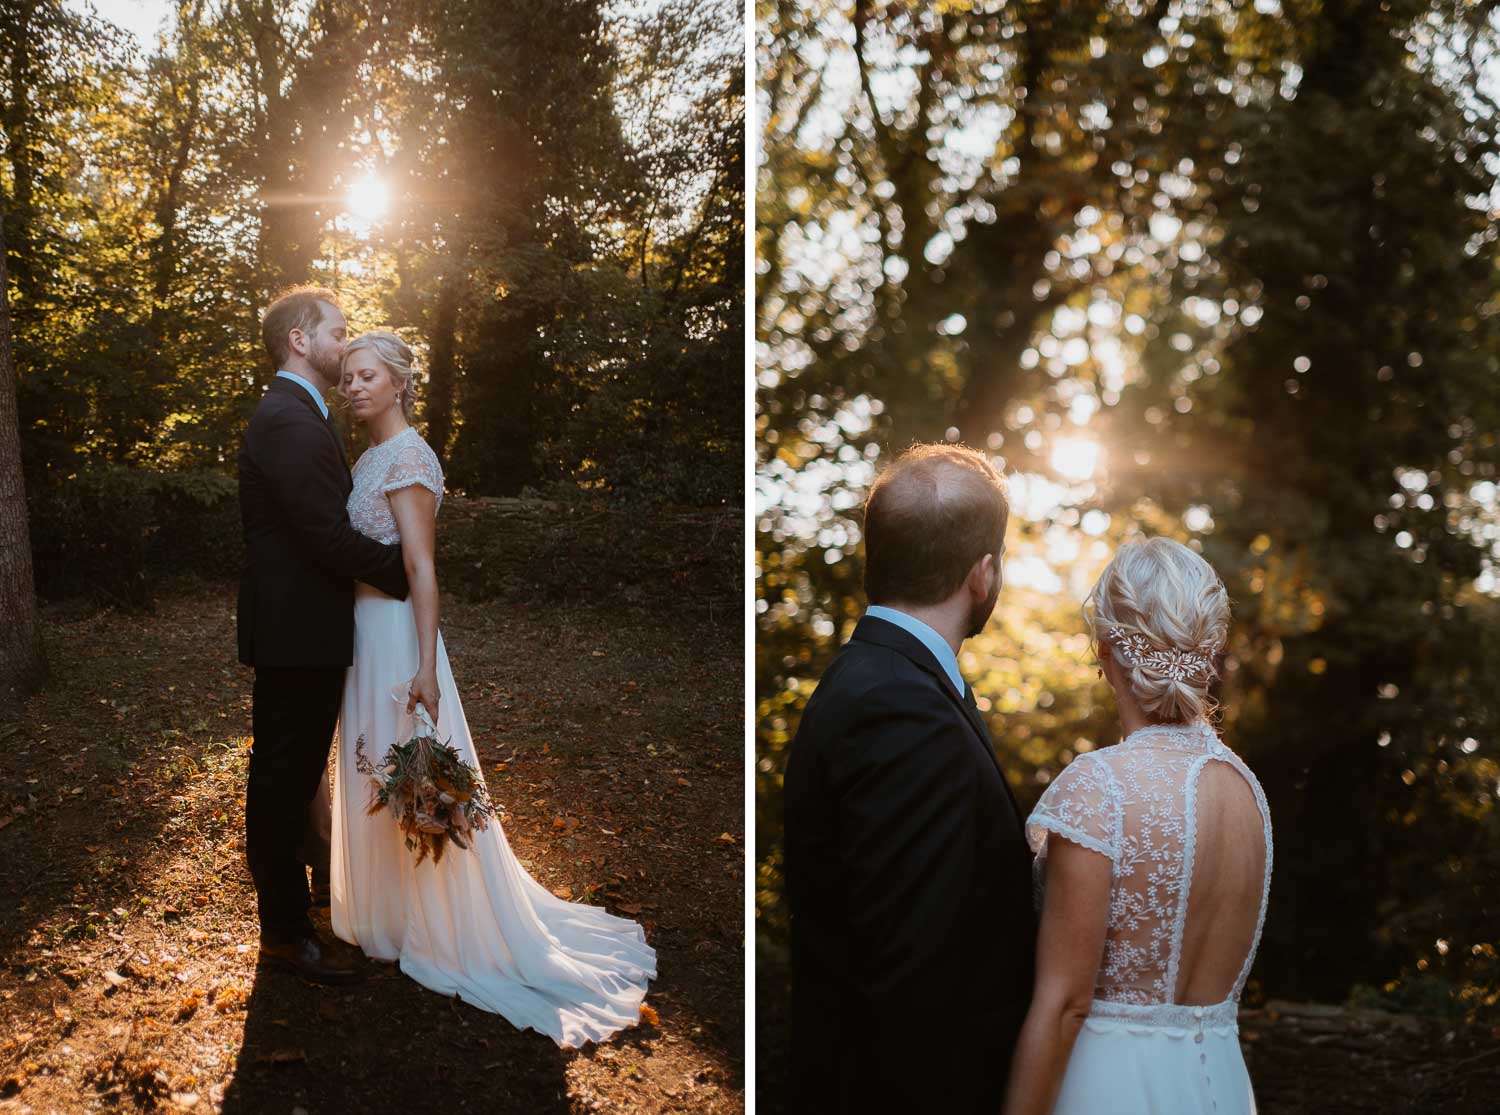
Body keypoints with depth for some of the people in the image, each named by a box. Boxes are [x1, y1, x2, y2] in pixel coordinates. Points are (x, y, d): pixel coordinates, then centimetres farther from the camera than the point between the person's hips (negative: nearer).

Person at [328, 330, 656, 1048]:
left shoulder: (406, 458, -16)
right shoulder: (370, 457, 11)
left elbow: (421, 568, -21)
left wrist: (423, 667, -25)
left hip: (395, 633, -9)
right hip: (363, 629, 9)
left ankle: (439, 929, 15)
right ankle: (393, 913, 33)